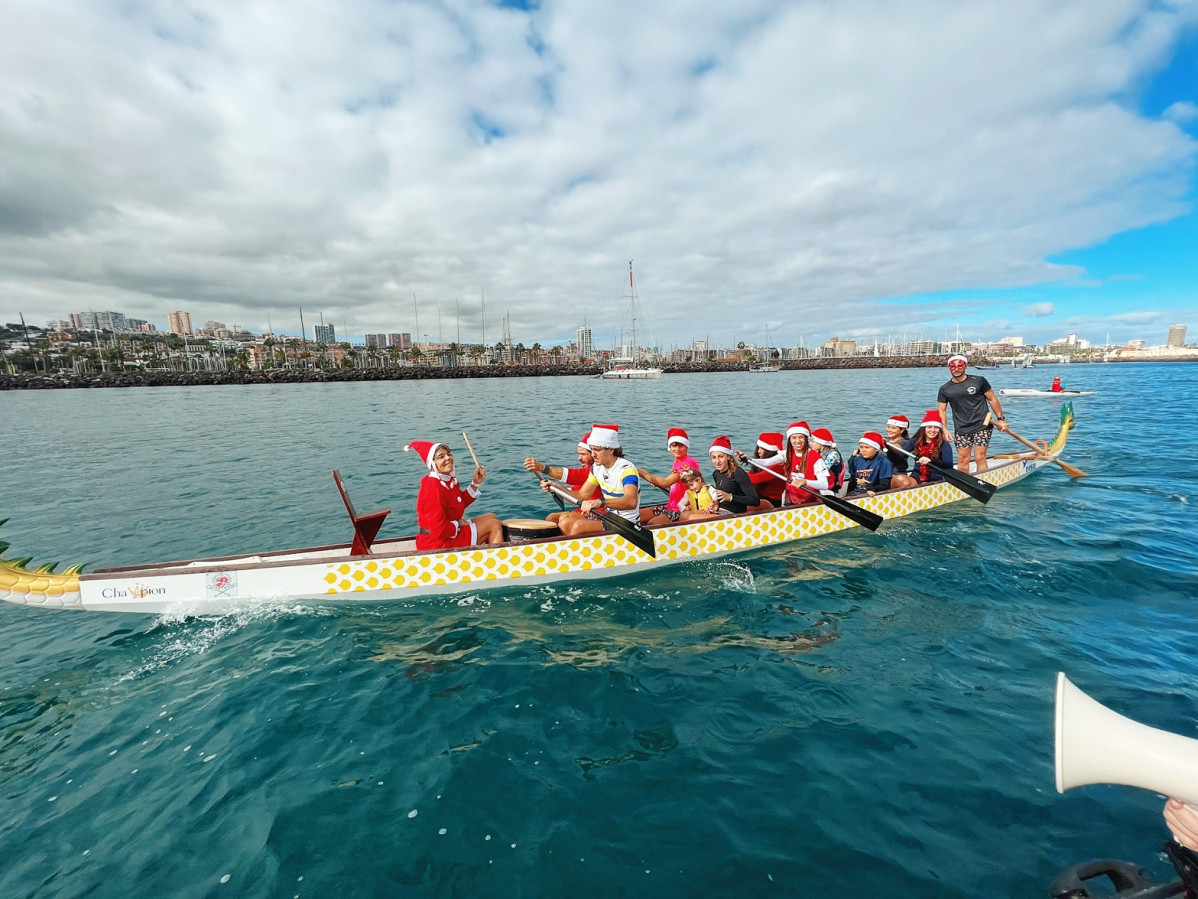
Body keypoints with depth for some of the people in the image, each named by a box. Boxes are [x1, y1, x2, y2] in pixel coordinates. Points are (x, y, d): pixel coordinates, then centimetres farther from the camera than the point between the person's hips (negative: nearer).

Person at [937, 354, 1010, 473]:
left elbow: (992, 400, 6)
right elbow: (942, 411, 6)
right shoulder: (944, 389, 5)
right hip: (961, 429, 2)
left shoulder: (979, 381, 0)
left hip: (982, 426, -2)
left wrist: (1000, 419, 5)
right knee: (962, 459, 3)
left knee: (980, 458, -7)